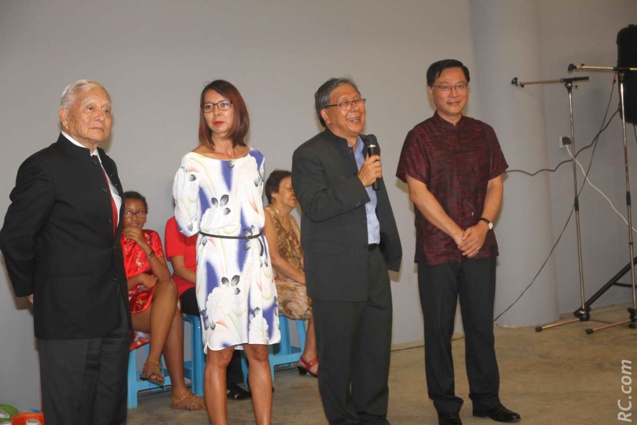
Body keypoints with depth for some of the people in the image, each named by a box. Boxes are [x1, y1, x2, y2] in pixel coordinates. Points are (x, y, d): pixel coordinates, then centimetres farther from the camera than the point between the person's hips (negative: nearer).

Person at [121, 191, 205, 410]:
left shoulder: (151, 237, 6)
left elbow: (165, 278, -8)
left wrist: (145, 246, -19)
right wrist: (139, 279, -17)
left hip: (149, 306, 4)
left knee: (169, 287, -31)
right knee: (173, 317, -29)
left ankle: (152, 360, -33)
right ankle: (179, 391, -29)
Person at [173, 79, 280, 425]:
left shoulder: (254, 159, 9)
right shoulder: (193, 162, -6)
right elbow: (187, 225, -4)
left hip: (256, 258, 5)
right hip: (218, 262, -4)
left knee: (259, 352, 8)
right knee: (219, 355, 1)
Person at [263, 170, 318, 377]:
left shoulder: (291, 220, 18)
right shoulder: (267, 216, -8)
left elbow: (305, 255, 12)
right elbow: (274, 259, -17)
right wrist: (306, 280, -18)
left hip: (295, 281, 8)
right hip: (274, 284, -8)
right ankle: (309, 358, -6)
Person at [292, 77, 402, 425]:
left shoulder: (368, 148, 16)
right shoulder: (309, 154, -8)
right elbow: (315, 206, -21)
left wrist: (391, 250, 23)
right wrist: (360, 181, -23)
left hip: (374, 265, 7)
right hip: (336, 271, -7)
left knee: (377, 347, 13)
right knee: (337, 353, 2)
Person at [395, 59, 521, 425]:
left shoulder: (484, 133, 10)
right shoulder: (420, 137, -2)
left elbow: (495, 185, 9)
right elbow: (419, 193, -9)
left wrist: (483, 225, -8)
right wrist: (458, 234, -12)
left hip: (480, 245, 3)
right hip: (436, 249, -3)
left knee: (482, 325, 8)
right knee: (440, 329, 5)